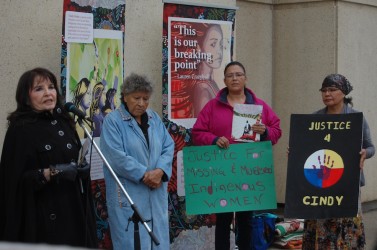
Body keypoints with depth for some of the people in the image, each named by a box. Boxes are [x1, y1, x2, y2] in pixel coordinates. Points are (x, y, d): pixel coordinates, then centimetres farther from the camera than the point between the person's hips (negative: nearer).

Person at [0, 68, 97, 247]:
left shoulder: (64, 123, 12)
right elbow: (15, 180, -14)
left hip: (73, 210, 7)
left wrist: (83, 169, 1)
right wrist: (51, 173, -23)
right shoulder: (20, 129, -8)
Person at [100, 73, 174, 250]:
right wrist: (144, 175, -16)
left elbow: (168, 147, 6)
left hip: (156, 193, 6)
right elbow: (116, 156, -16)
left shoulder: (154, 119, 12)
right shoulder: (112, 121, -7)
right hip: (127, 195, -6)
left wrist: (160, 171, -12)